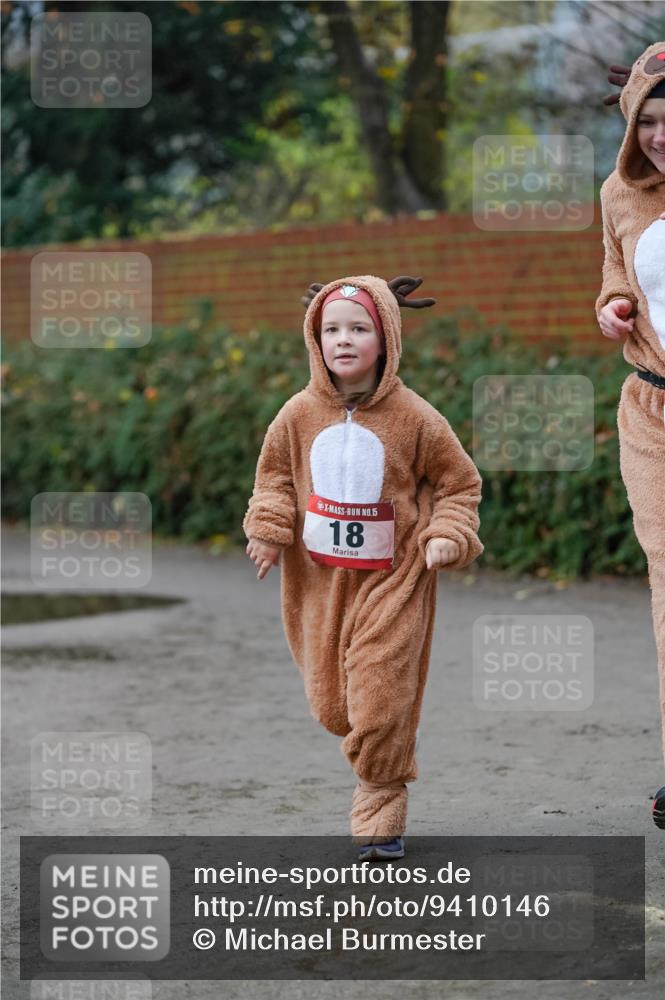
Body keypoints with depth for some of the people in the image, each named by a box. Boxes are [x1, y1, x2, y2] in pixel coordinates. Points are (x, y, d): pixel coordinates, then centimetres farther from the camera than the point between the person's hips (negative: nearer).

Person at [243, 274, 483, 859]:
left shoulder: (414, 418, -10)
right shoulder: (300, 414, -2)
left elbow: (458, 482, 2)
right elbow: (275, 473, 13)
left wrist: (447, 535, -12)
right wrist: (269, 527, -2)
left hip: (392, 580, -3)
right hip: (320, 579, 4)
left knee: (380, 702, -6)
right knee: (329, 703, 8)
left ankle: (382, 818, 12)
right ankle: (380, 759, 41)